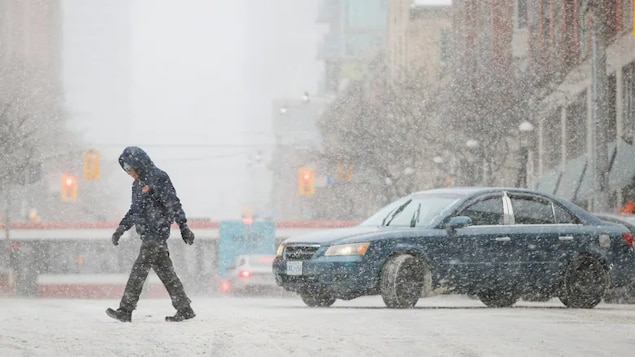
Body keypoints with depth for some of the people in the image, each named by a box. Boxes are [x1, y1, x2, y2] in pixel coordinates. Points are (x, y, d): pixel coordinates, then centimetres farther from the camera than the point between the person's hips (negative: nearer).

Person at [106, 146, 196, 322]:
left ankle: (125, 311, -9)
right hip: (148, 235, 9)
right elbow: (134, 210, 28)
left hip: (156, 233, -9)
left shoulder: (158, 178, -10)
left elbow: (173, 204, -14)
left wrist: (183, 227, -17)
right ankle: (184, 309, 10)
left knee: (139, 270, -9)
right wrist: (121, 228, 23)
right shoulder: (138, 184, 18)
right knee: (165, 271, 8)